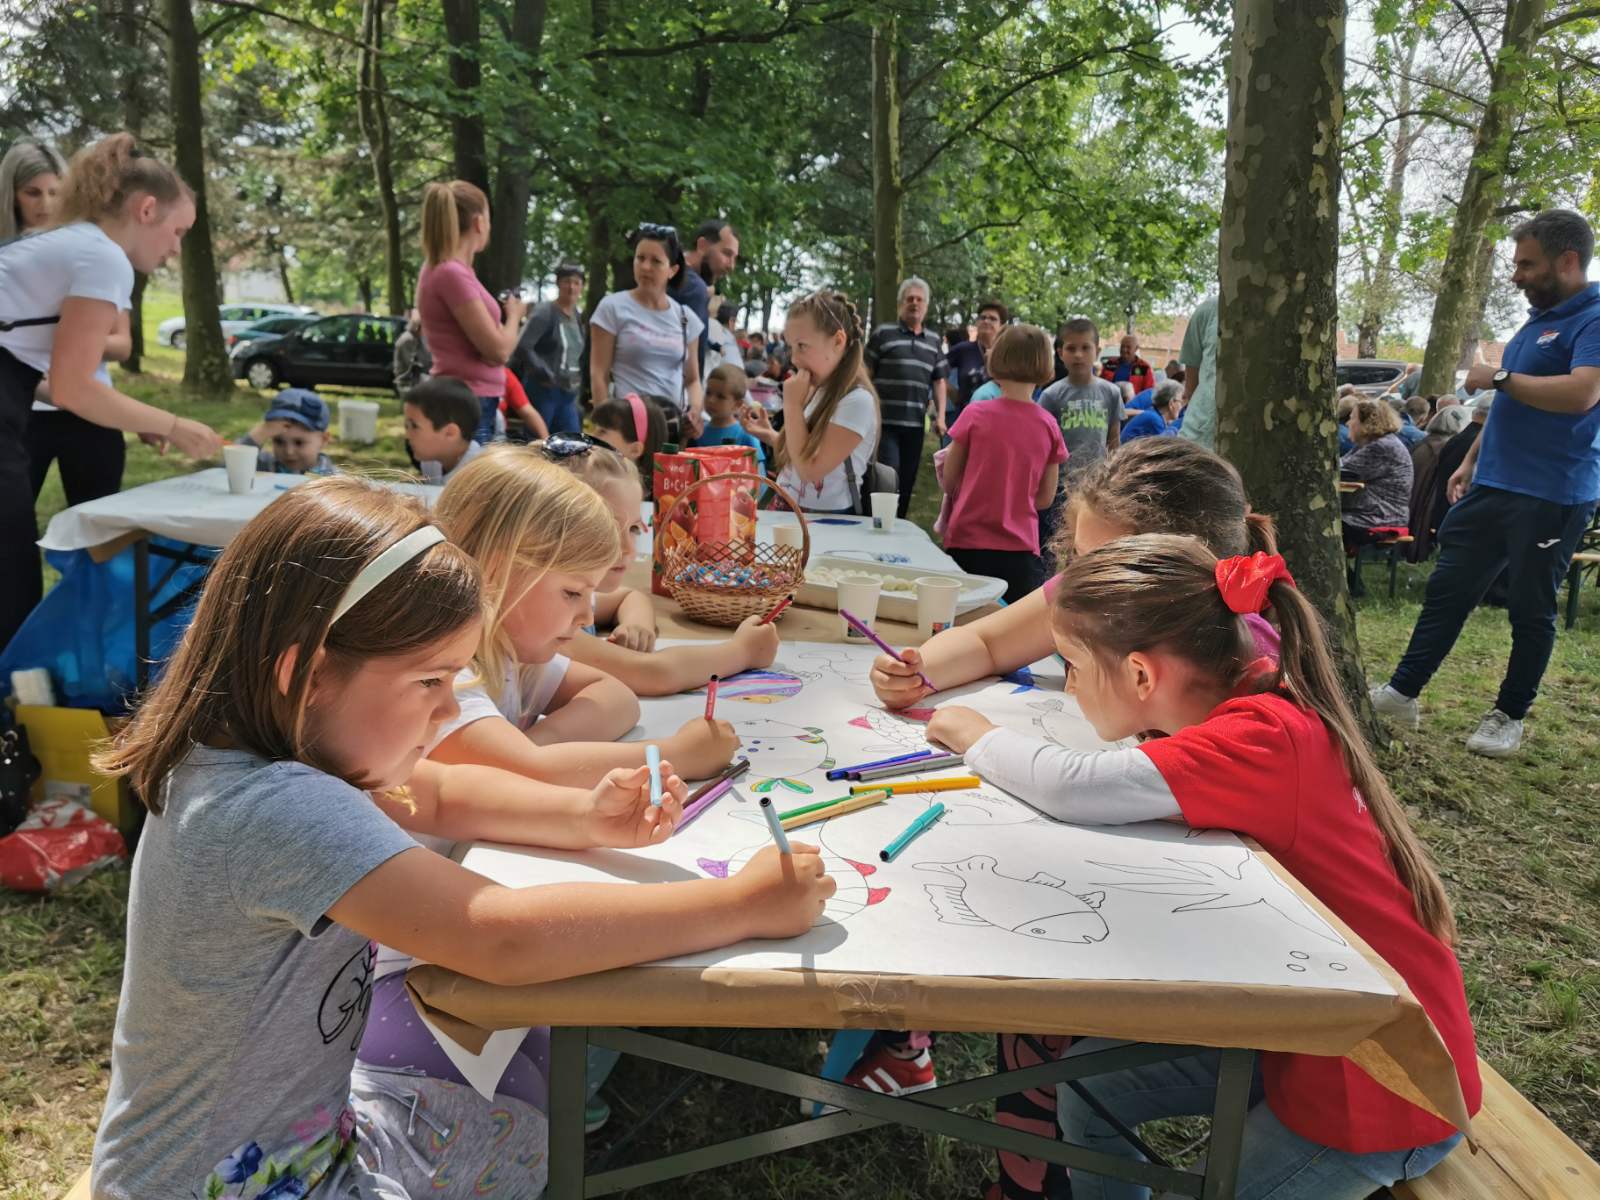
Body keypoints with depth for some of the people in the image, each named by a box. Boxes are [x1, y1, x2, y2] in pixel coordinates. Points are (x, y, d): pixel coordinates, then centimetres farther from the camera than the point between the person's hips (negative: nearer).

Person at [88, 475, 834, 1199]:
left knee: (554, 1139, 15)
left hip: (308, 1121, 8)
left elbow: (437, 796, 7)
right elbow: (503, 937, -43)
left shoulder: (286, 747, -7)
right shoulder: (276, 811, -36)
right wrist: (744, 903, -35)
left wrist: (587, 819, -11)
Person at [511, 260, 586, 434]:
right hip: (543, 390, -7)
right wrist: (547, 374, -17)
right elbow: (521, 347, -20)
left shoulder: (578, 317, 13)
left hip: (568, 393, 8)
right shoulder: (544, 312, -10)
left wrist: (578, 378, 13)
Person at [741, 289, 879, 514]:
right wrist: (768, 435, 7)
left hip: (826, 519, -7)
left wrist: (792, 404, -13)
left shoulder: (857, 401, -13)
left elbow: (809, 470, -17)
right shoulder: (816, 392, 10)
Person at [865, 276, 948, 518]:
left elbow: (939, 381, 17)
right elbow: (866, 374, 1)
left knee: (907, 481, 8)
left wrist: (940, 416, 7)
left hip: (916, 423, 4)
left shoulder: (934, 341, 14)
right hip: (885, 420, -4)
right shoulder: (883, 334, 1)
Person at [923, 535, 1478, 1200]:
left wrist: (976, 736, -18)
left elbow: (1071, 788, -38)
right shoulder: (1249, 698, -6)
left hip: (1382, 1080, -7)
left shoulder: (1265, 740, -31)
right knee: (1086, 1085, 7)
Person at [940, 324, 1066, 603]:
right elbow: (1046, 498, 6)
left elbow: (949, 482, 3)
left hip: (967, 544, -1)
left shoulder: (975, 415, -7)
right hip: (1021, 549, 1)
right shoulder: (1049, 426, -1)